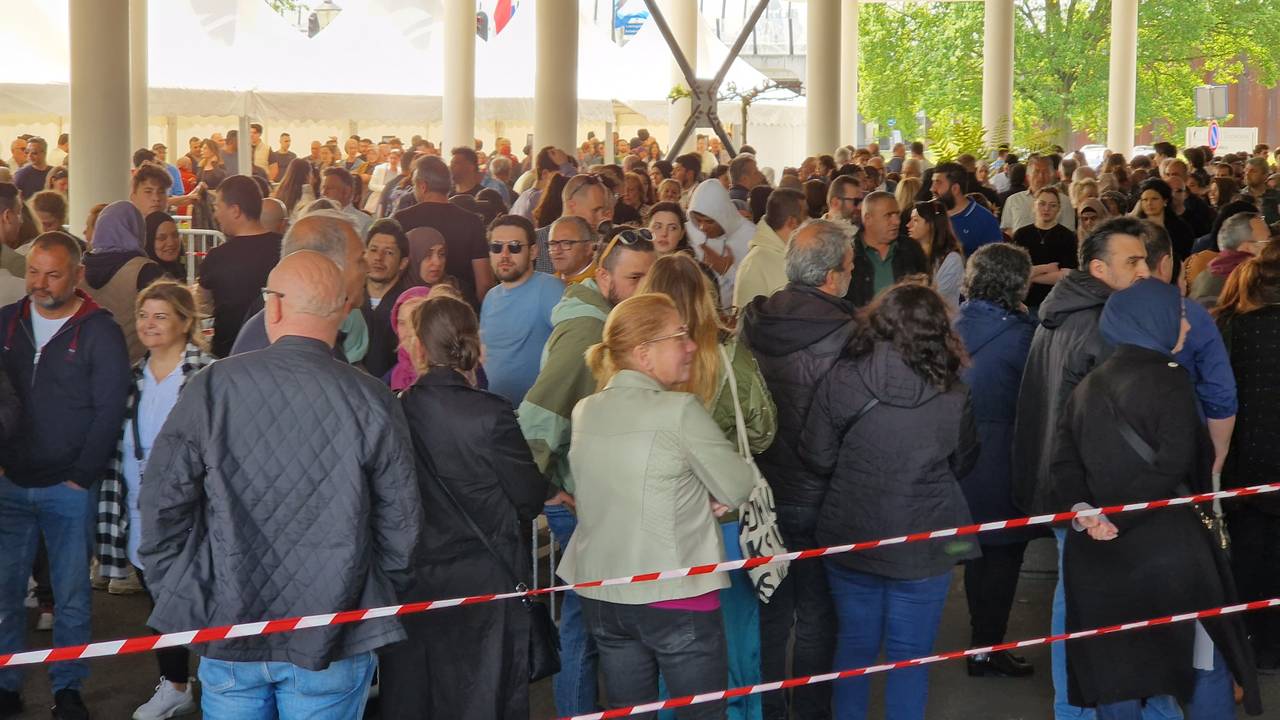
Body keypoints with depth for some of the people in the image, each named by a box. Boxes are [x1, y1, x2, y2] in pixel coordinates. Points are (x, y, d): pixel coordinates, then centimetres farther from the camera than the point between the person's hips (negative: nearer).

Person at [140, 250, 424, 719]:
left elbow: (162, 504, -5)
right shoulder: (372, 402, -8)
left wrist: (179, 598, 8)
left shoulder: (212, 387, -8)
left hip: (228, 627, 1)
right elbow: (401, 522, -3)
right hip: (332, 643, -1)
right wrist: (379, 603, 13)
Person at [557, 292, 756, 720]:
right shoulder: (680, 411, -17)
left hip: (601, 594, 6)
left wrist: (701, 499, 4)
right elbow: (737, 490, -10)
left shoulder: (585, 413, 3)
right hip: (676, 598, -6)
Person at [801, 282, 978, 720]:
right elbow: (962, 464, 3)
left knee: (854, 645, 18)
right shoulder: (953, 395, -12)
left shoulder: (841, 379, -13)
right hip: (923, 546, -1)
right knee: (909, 656, 10)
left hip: (850, 536, 1)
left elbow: (817, 457, -5)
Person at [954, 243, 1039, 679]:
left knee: (978, 550, 18)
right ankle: (988, 651, 10)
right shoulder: (1019, 333, -18)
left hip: (961, 454, 7)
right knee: (1003, 556, 4)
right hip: (1004, 458, -7)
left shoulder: (957, 324, 1)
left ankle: (982, 642, 28)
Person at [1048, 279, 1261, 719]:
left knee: (1115, 674, 11)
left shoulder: (1087, 388, 11)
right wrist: (1120, 518, -13)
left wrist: (1082, 512, -14)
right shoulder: (1168, 381, -8)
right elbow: (1171, 468, -17)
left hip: (1099, 555, 6)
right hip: (1165, 550, -6)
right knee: (1208, 664, 6)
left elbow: (1066, 464, 1)